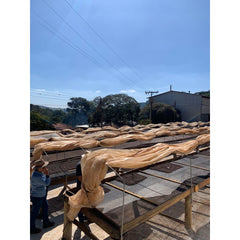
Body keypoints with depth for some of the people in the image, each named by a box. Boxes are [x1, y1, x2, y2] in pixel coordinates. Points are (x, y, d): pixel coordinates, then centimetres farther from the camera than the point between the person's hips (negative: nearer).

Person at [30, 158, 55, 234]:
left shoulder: (39, 172, -6)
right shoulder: (36, 176, -34)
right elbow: (47, 183, -30)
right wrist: (47, 174, -34)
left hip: (42, 195, 9)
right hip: (37, 197, -9)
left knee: (45, 207, 22)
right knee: (35, 213, 11)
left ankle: (46, 223, 41)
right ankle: (31, 228, 32)